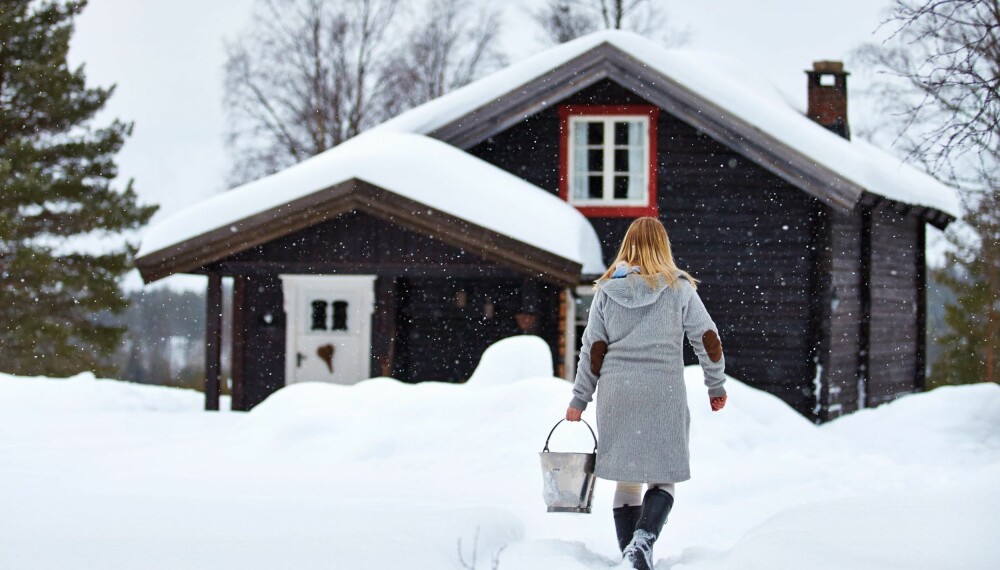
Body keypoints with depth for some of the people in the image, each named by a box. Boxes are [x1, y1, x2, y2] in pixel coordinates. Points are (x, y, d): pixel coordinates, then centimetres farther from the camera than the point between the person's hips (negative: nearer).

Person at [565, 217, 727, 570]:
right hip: (663, 394, -2)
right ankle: (643, 538, -21)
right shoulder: (678, 288, -1)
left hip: (616, 394, 3)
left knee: (627, 480, 12)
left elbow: (593, 349, 3)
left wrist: (580, 399, 9)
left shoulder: (606, 290, 4)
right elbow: (707, 339, 0)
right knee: (662, 477, 3)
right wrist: (716, 386, 12)